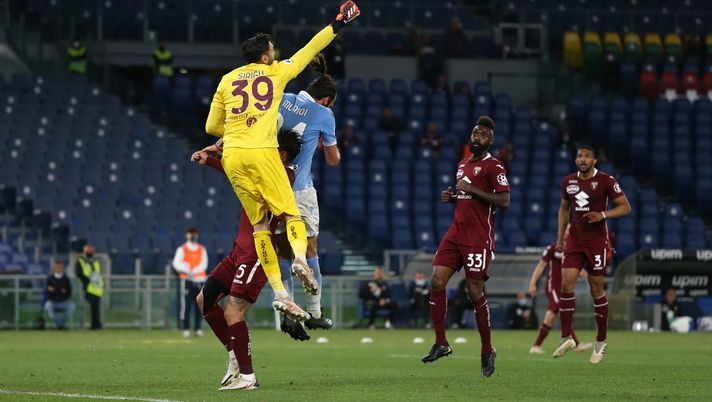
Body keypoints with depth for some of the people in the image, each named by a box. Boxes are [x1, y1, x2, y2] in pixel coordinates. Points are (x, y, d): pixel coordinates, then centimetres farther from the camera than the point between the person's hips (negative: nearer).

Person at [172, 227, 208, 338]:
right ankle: (186, 329, -6)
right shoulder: (182, 249, 4)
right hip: (186, 280, -3)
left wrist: (192, 271, -13)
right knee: (186, 305, -8)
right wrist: (187, 271, -21)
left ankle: (198, 329, 7)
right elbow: (176, 263, -7)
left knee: (199, 306, 2)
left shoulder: (202, 249, 13)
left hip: (200, 280, 3)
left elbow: (204, 264, 2)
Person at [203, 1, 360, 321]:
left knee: (259, 224, 5)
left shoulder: (226, 80, 17)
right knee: (290, 212, 1)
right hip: (261, 153, -3)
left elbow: (212, 128, 22)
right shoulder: (276, 72, 10)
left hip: (232, 156, 3)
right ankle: (300, 258, -32)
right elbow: (309, 51, 19)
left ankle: (279, 292, -4)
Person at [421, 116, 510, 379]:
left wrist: (472, 189, -17)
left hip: (479, 238, -7)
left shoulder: (494, 167, -6)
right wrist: (451, 197, 9)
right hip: (456, 234, 7)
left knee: (475, 292, -5)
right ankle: (440, 343, 2)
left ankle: (487, 352, 7)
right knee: (437, 281, -5)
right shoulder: (463, 165, 19)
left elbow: (504, 201, -16)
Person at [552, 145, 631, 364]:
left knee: (596, 288, 1)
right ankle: (566, 337, -7)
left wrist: (603, 215, -21)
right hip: (575, 240, 4)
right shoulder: (568, 181, 7)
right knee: (566, 283, -10)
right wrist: (560, 237, 14)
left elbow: (625, 207, -5)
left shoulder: (605, 181, -8)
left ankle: (601, 341, 14)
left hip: (597, 241, -4)